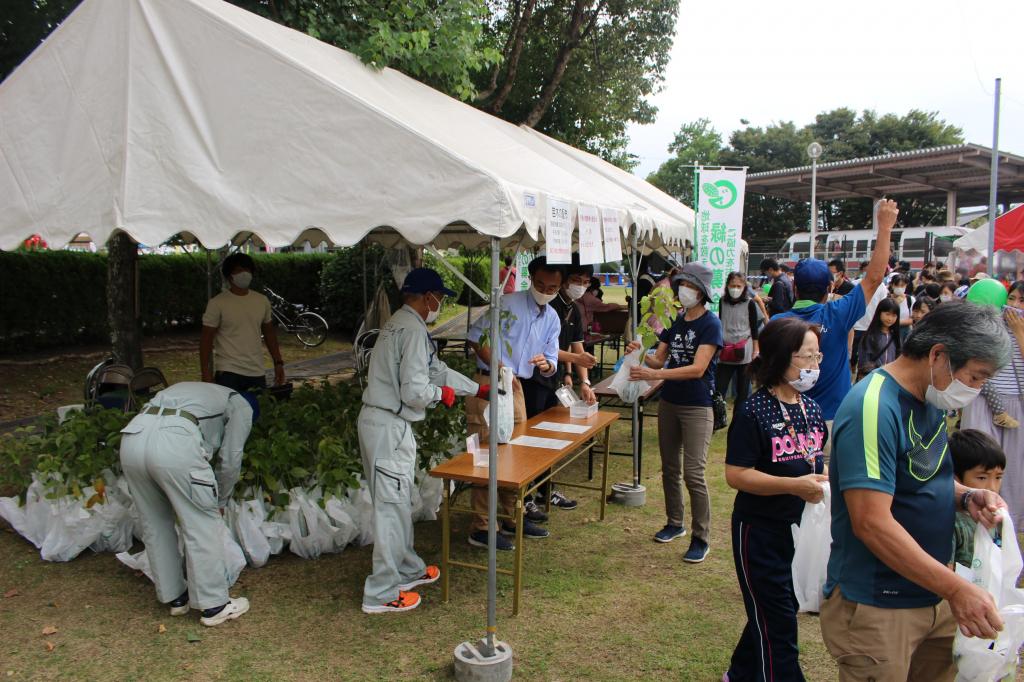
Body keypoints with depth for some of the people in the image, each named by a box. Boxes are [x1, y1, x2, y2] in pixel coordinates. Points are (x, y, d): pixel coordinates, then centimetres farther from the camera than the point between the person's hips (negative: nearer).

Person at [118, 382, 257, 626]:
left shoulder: (196, 391, 40)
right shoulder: (241, 406, 22)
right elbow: (229, 461, 15)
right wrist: (220, 502, 31)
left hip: (131, 437, 7)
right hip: (173, 443, -7)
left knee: (155, 525, 20)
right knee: (203, 526, 6)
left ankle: (175, 597, 31)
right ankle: (215, 605, 13)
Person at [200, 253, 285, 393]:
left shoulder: (262, 301, 9)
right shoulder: (217, 303, -5)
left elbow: (269, 333, 18)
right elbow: (206, 339, -4)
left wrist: (278, 362, 13)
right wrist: (205, 373, -9)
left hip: (257, 373, 4)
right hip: (228, 373, -4)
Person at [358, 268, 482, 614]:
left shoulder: (399, 324, 15)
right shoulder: (413, 330, -18)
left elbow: (436, 369, 22)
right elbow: (414, 391, -23)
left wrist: (479, 388, 26)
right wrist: (442, 394, -3)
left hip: (378, 420, 10)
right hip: (390, 426, -10)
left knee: (397, 503, 20)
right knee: (392, 507, -1)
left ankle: (407, 569, 35)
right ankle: (382, 592, 10)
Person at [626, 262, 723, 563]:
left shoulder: (710, 324, -11)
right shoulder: (674, 321, 8)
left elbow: (698, 368, -22)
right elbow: (659, 360, 7)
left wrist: (654, 375, -29)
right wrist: (641, 354, -15)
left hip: (697, 406, -6)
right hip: (669, 402, 7)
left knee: (693, 474, -7)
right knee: (670, 468, 15)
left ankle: (701, 539, 6)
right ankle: (675, 523, 32)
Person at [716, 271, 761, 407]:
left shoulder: (749, 303, -4)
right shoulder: (722, 301, 5)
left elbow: (754, 328, -1)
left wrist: (755, 350, -3)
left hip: (744, 352, -2)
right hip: (726, 351, 2)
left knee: (743, 389, 7)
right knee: (719, 388, -3)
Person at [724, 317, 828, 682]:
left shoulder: (811, 408, 3)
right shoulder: (753, 412, -20)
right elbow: (735, 474, -22)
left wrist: (825, 476, -6)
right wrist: (794, 485, -29)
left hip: (802, 526, 8)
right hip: (761, 530, -8)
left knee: (777, 609, 22)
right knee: (776, 622, 4)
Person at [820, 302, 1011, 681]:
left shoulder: (930, 399, 6)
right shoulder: (874, 408, -25)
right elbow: (872, 523, -28)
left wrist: (967, 498, -3)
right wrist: (956, 589, -26)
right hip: (878, 608, -9)